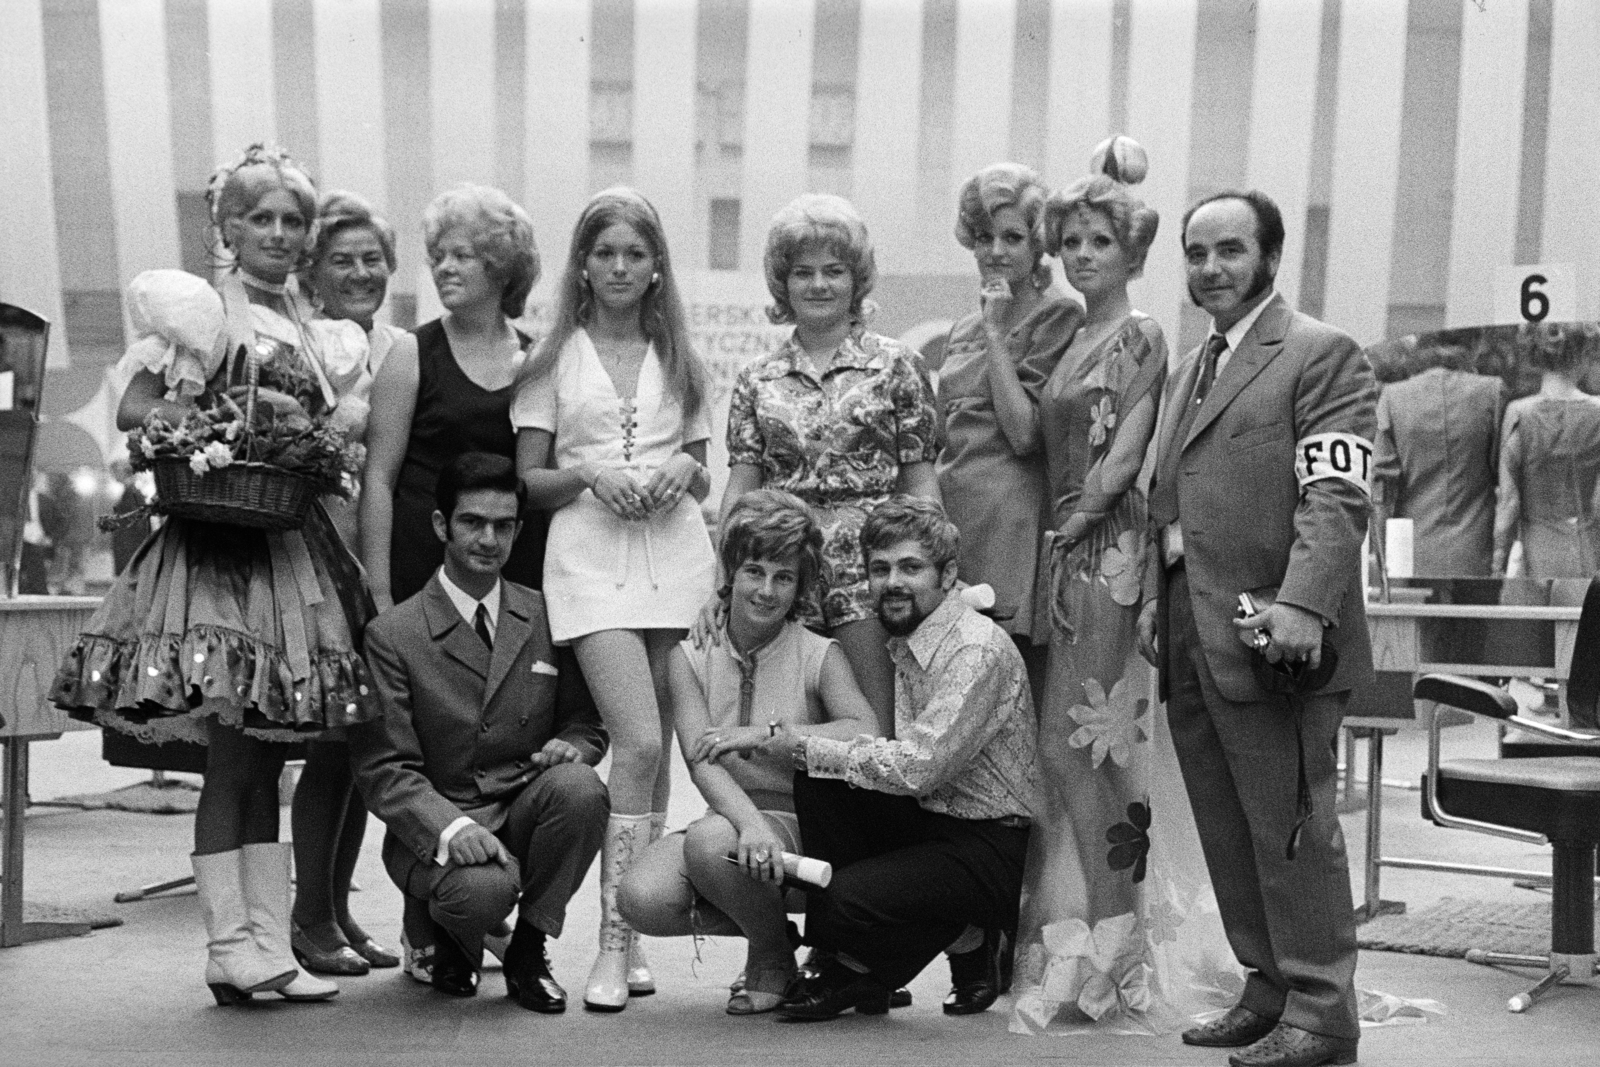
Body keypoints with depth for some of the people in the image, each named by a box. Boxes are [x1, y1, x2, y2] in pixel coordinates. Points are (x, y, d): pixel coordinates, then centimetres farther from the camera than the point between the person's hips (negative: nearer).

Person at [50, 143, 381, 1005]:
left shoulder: (318, 334, 17)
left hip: (294, 545, 6)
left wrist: (324, 445, 1)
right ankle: (231, 942, -2)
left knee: (264, 752, 8)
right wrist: (238, 416, -16)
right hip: (216, 543, -6)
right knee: (233, 753, -7)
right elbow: (133, 411, -8)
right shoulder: (197, 309, -1)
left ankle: (268, 943, 10)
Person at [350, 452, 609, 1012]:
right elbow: (384, 770, -9)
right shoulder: (393, 635, -5)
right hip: (435, 829, -3)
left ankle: (528, 953, -7)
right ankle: (451, 940, 7)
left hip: (525, 812, 3)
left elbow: (586, 724, 14)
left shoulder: (547, 618, 6)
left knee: (580, 788, -30)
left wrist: (572, 746, -12)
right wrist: (451, 827, -27)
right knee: (485, 887, -35)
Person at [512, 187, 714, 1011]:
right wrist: (587, 472, -11)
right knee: (639, 743, -17)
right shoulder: (554, 358, 9)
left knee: (653, 750, 3)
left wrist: (685, 468, -3)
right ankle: (614, 944, -11)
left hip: (675, 550, 3)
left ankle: (631, 931, 13)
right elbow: (529, 480, 7)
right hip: (590, 551, -3)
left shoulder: (678, 359, 17)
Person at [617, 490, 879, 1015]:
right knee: (642, 899, -25)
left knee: (711, 842, -34)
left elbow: (867, 734, -21)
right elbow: (702, 760, -12)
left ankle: (774, 954, -2)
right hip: (730, 818, 3)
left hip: (801, 824, -3)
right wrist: (751, 823, -31)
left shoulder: (819, 657, -2)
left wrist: (766, 734, -24)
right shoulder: (690, 657, 3)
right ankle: (766, 921, 6)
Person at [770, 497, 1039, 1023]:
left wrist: (797, 744, -21)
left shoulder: (980, 651, -20)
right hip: (924, 820, 8)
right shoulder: (892, 638, 6)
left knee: (846, 901, -27)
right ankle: (840, 958, -1)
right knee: (816, 780, -11)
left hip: (991, 849, -8)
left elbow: (918, 767, -27)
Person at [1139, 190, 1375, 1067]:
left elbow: (1336, 498, -16)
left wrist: (1301, 605, -27)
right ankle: (1269, 987, 23)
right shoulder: (1189, 368, 22)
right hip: (1190, 638, 8)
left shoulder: (1320, 355, -5)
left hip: (1268, 638, -8)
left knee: (1289, 829, -2)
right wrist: (1156, 597, 13)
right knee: (1227, 831, 12)